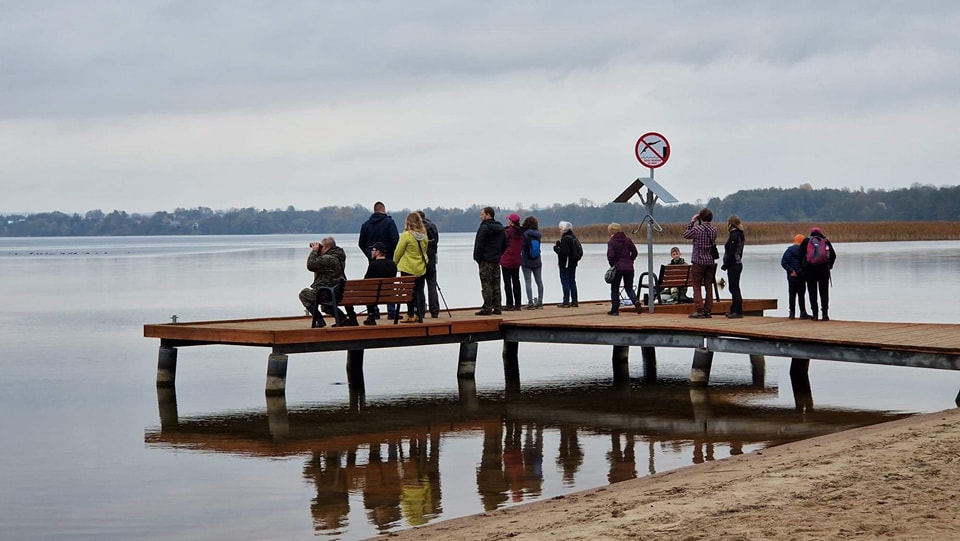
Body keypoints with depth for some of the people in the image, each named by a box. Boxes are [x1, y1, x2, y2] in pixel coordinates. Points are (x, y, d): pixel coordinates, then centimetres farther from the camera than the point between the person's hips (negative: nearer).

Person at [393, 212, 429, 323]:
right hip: (421, 268, 5)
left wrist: (394, 263, 7)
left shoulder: (406, 235, -15)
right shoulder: (424, 236, 0)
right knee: (419, 292, 8)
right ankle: (419, 315, 11)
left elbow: (398, 251, -8)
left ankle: (411, 315, 6)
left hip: (408, 268, -5)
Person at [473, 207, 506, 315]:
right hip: (496, 260, 8)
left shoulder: (484, 227, -13)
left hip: (486, 261, -8)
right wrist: (499, 255, 17)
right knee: (496, 285, 10)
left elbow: (479, 245, -16)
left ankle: (487, 308, -7)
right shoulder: (500, 228, 13)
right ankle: (497, 308, 11)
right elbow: (505, 244, 18)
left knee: (486, 285, -6)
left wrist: (478, 258, -7)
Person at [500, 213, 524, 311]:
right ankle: (517, 304, 12)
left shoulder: (508, 231, -14)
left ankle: (509, 304, -4)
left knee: (507, 281, -2)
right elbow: (522, 245, 12)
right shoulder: (521, 232, 5)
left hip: (507, 260, -7)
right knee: (516, 281, 11)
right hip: (517, 260, 7)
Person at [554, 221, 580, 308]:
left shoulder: (565, 239, -17)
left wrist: (556, 248, -5)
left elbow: (563, 252, -25)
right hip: (573, 264, 9)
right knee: (572, 282, 14)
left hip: (565, 264, -9)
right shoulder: (574, 237, 11)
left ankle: (566, 302, -4)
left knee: (565, 282, -4)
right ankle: (574, 301, 16)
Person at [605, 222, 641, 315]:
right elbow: (634, 252, 3)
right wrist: (630, 261, 13)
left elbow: (610, 255, -16)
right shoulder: (628, 240, 6)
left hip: (617, 267, -4)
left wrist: (612, 264, 0)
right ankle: (636, 302, -15)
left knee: (615, 289, 9)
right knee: (629, 288, 12)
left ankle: (615, 310, 9)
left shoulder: (611, 242, -9)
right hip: (629, 267, 4)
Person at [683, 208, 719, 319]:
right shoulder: (714, 229, 2)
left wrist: (692, 222, 8)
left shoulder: (697, 229, -13)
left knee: (697, 286, 1)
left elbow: (685, 235, 2)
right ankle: (707, 310, 8)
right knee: (709, 286, 8)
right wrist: (698, 223, 15)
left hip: (699, 261, -5)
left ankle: (700, 310, -8)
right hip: (711, 261, 5)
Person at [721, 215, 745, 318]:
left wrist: (725, 265, -12)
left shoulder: (734, 235, -16)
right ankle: (734, 310, 21)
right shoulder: (740, 234, 13)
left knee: (734, 288, -6)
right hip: (738, 264, 10)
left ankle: (738, 311, -5)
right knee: (734, 288, 15)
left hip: (733, 266, -10)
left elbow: (731, 253, -20)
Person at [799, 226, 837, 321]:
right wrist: (829, 266, 18)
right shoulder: (826, 241, 8)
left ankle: (814, 314, 0)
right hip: (824, 270, 1)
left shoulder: (806, 241, 6)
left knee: (812, 292, 4)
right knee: (824, 292, 5)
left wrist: (802, 267, 12)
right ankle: (824, 314, -1)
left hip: (810, 270, -1)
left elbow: (801, 255, 1)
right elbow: (833, 255, 7)